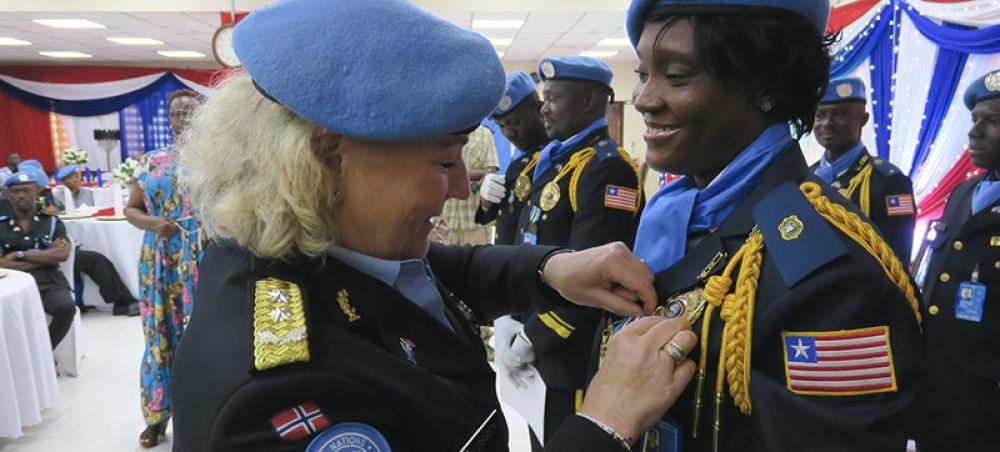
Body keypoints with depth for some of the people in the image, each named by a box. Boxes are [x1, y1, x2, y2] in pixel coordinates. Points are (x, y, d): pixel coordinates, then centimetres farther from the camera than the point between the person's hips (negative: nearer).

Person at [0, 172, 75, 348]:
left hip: (49, 282, 0)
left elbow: (62, 254, -3)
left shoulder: (52, 222, 14)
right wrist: (47, 255, -2)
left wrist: (19, 254, -4)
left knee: (66, 307, -32)